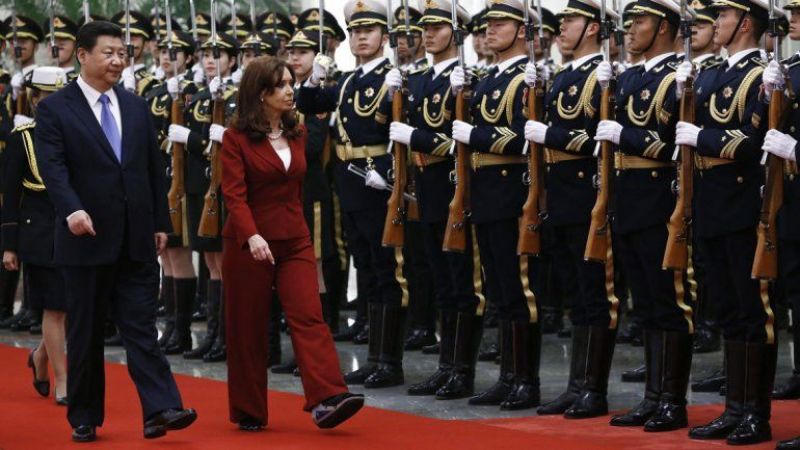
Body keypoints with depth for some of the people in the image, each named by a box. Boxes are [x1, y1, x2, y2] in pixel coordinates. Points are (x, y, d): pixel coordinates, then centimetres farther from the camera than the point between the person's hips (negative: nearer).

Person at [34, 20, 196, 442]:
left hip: (137, 239, 3)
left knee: (141, 327, -2)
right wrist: (72, 210, -30)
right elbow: (53, 168, -14)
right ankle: (84, 418, 14)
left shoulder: (137, 107, 12)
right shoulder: (54, 109, -3)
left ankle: (160, 409, -9)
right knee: (85, 333, 6)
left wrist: (161, 222, 10)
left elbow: (154, 168, 14)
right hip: (87, 238, -3)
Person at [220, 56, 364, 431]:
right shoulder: (237, 137, -7)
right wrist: (251, 236, -29)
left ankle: (327, 399, -23)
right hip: (249, 243, -4)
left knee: (309, 316, -12)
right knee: (248, 327, 3)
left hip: (295, 241, 4)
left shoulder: (296, 133, 9)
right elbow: (234, 194, -15)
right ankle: (249, 411, 13)